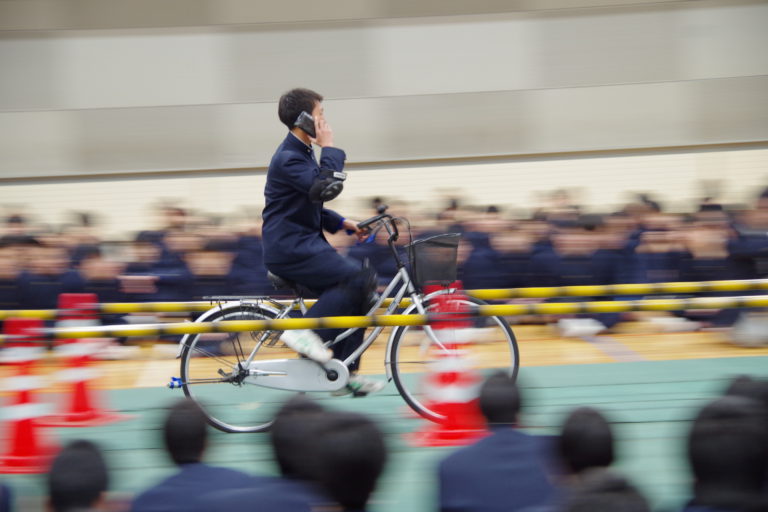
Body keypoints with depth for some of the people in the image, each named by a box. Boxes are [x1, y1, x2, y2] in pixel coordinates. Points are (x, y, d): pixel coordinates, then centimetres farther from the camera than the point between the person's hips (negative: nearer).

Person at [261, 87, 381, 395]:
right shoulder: (288, 158, -16)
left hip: (303, 245, 10)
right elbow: (326, 188, -28)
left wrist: (341, 223, 12)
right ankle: (305, 331, -14)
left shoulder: (301, 154, 18)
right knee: (362, 279, -21)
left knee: (355, 295, 7)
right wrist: (329, 148, -17)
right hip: (289, 249, -10)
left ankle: (345, 372, 11)